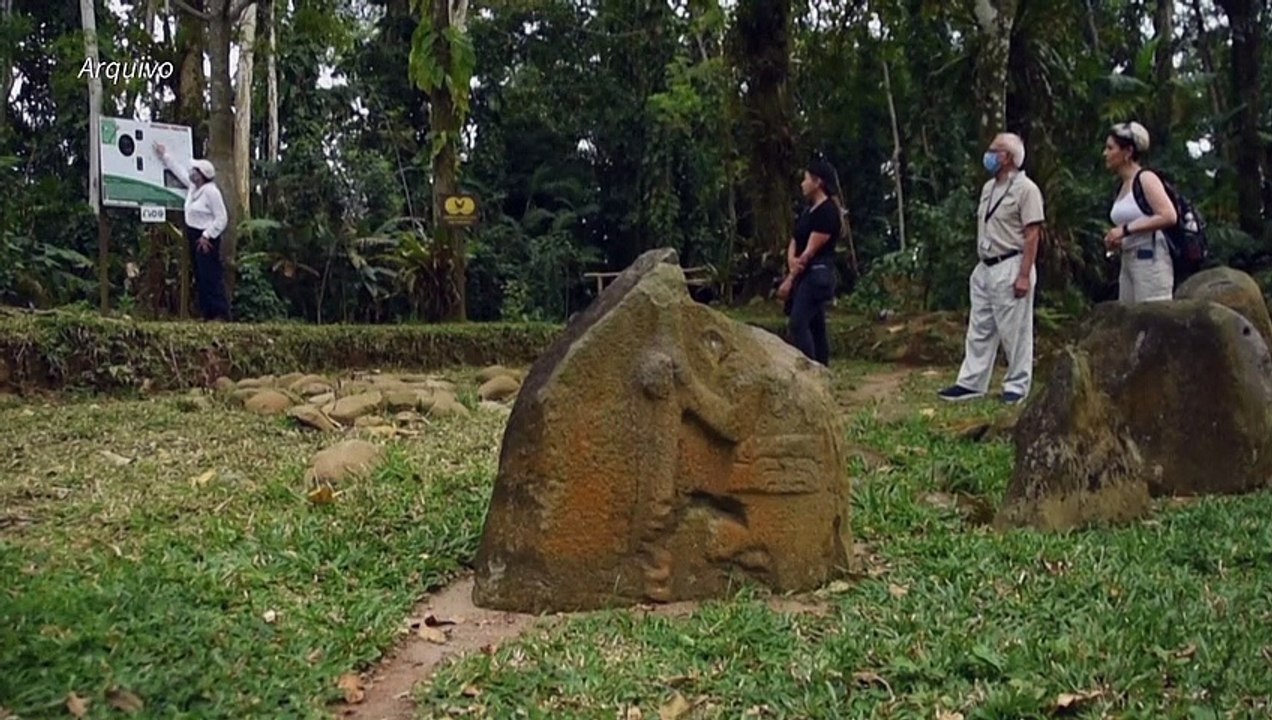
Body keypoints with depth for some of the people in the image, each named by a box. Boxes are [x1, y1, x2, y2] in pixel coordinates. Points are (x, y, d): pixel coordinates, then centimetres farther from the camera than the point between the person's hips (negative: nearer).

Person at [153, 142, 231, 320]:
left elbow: (221, 218, -17)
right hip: (194, 236, 10)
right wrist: (164, 155, 32)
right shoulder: (192, 186, 10)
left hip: (206, 238, -10)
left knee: (211, 276, -12)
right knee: (200, 277, 9)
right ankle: (208, 314, 13)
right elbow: (179, 170, 27)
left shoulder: (211, 191, -16)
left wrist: (207, 236, -20)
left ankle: (221, 314, -11)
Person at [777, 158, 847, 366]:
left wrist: (789, 279, -14)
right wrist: (791, 260, -12)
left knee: (798, 323, -19)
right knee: (815, 325, 9)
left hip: (817, 274, -10)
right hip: (806, 275, 10)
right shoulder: (809, 211, 16)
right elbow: (795, 241, 12)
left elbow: (811, 250, -16)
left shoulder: (827, 211, -13)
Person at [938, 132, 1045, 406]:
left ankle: (1017, 385, 9)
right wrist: (979, 266, 16)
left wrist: (1024, 275, -20)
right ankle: (971, 383, 14)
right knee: (979, 330, 10)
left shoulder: (1025, 189, -10)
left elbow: (1032, 235, -15)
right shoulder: (988, 188, 15)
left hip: (1010, 268, -8)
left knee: (1015, 332, 0)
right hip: (985, 268, 8)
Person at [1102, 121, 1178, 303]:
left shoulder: (1146, 179, -8)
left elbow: (1169, 216, -20)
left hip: (1150, 261, -9)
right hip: (1128, 261, 9)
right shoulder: (1123, 186, 15)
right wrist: (1117, 240, 4)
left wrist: (1126, 229, -20)